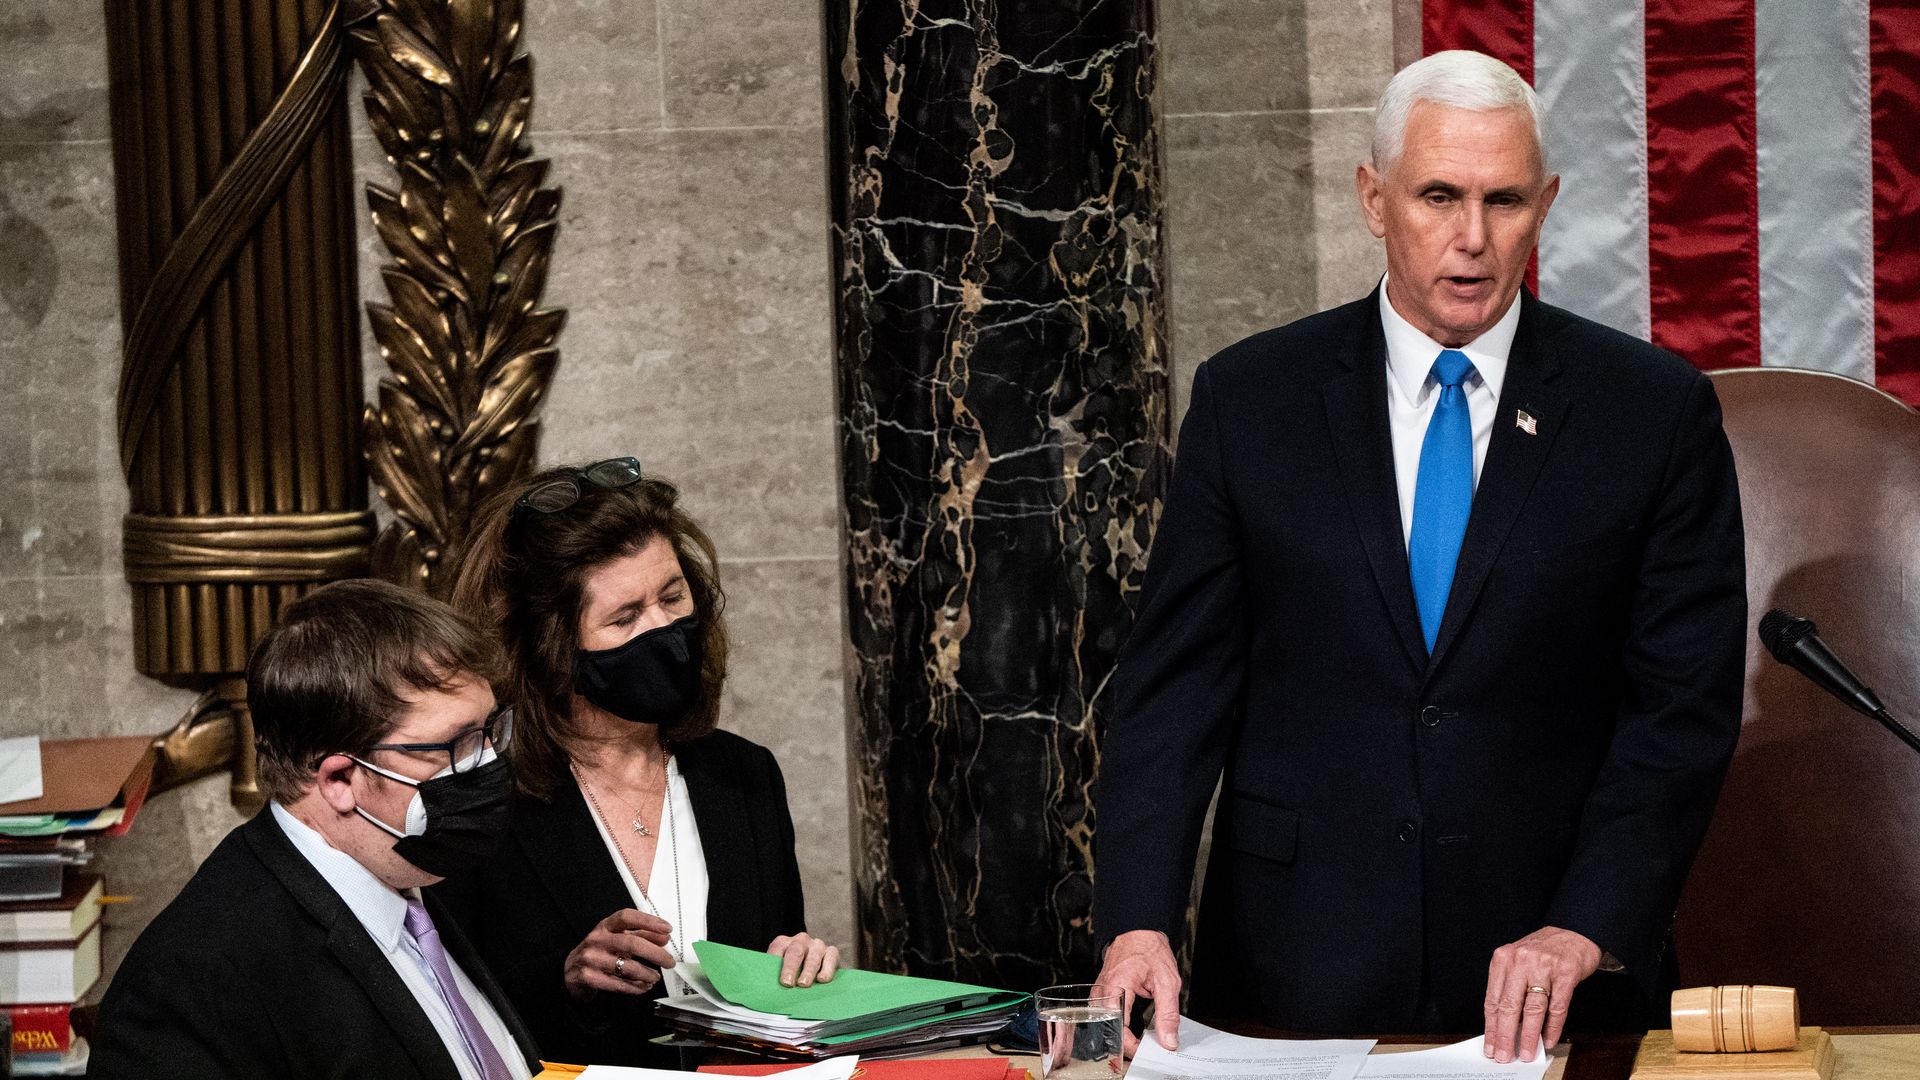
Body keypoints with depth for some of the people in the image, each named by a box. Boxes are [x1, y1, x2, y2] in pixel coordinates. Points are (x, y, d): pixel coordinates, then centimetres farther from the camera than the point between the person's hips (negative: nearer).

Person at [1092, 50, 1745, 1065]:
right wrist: (1139, 922, -13)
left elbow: (1684, 703, -3)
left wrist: (1585, 928, -15)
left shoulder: (1656, 409, 0)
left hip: (1555, 983, 0)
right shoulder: (1248, 400, 2)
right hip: (1298, 971, 1)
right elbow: (1175, 683, 0)